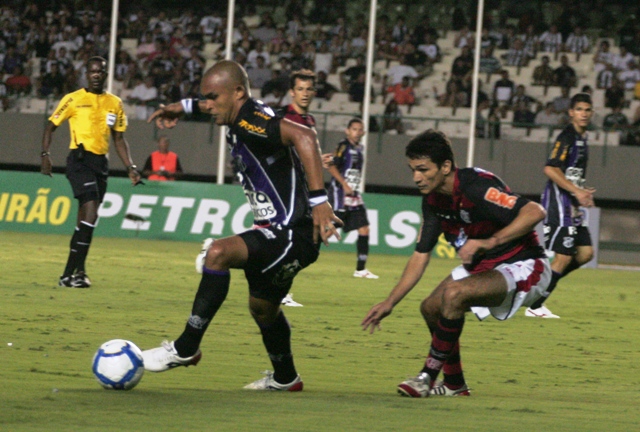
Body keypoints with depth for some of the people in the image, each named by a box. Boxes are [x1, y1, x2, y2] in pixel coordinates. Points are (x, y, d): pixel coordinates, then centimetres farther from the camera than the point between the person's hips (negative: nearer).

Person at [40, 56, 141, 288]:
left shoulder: (115, 103, 13)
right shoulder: (74, 99, 0)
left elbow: (119, 139, 19)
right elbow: (51, 126, 4)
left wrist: (130, 167, 10)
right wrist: (45, 154, -9)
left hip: (101, 164, 5)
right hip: (79, 160, -5)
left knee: (85, 220, 7)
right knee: (90, 212, -19)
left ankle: (70, 273, 13)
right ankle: (76, 271, -17)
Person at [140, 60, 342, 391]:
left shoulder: (250, 121, -19)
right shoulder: (241, 119, 10)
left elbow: (303, 137, -37)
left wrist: (319, 201, -42)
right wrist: (185, 107, 31)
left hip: (293, 233, -11)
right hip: (277, 232, 11)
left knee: (219, 252, -29)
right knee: (262, 307, 26)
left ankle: (185, 349, -22)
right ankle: (285, 379, 48)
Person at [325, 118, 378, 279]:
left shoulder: (359, 149, 14)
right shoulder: (343, 146, -9)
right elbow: (331, 166, -16)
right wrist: (344, 185, -19)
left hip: (354, 195, 8)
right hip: (340, 193, -8)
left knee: (364, 230, 2)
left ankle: (360, 269, 7)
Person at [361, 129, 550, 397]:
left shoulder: (475, 187, -27)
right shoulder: (433, 200, 1)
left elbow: (535, 212, -36)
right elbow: (421, 255, 10)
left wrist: (488, 242, -37)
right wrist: (389, 303, 6)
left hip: (523, 267, -10)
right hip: (482, 266, 10)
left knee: (454, 293, -28)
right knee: (431, 307, 7)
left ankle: (428, 377, -14)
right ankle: (454, 385, 23)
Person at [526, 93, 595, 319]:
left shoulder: (581, 138, 17)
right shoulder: (567, 137, -13)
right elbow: (550, 169, -23)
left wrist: (583, 192, 15)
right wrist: (577, 191, -24)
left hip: (572, 205, 10)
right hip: (559, 201, -10)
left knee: (586, 253, 7)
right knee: (564, 257, -10)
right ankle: (535, 306, -3)